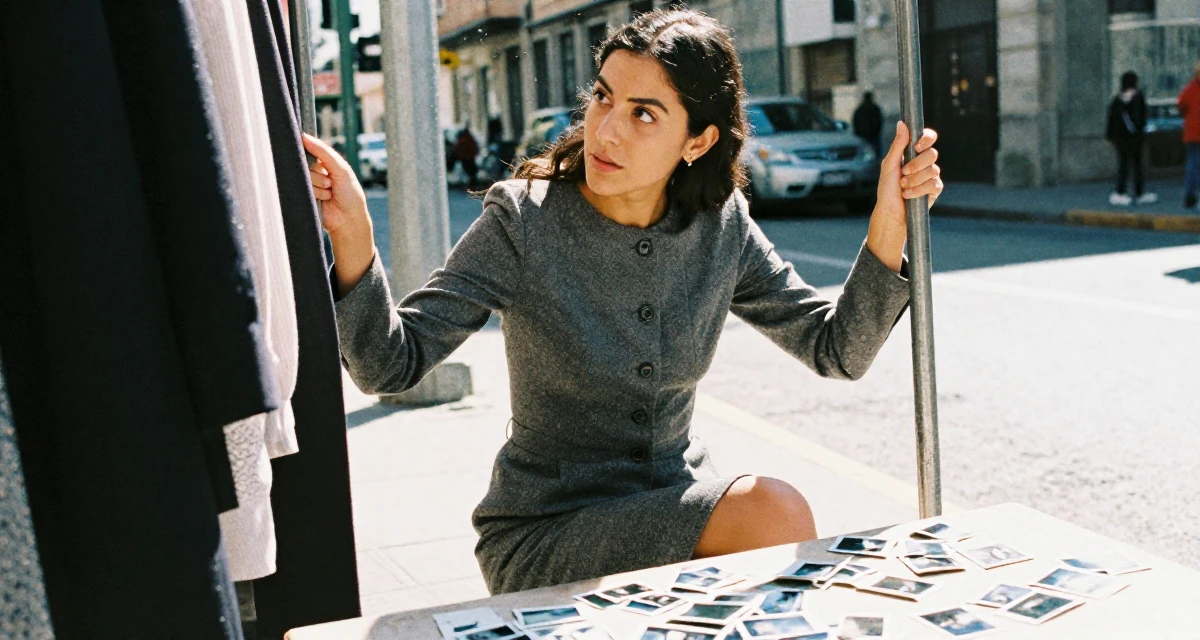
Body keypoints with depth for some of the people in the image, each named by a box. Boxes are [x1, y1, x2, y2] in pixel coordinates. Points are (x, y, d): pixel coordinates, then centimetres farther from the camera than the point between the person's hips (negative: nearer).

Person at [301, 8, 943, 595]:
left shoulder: (720, 225, -3)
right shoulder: (524, 220, -14)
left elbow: (837, 351, 1)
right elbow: (390, 364, -18)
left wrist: (889, 222, -12)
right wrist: (352, 233, -34)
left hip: (679, 505, 5)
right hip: (544, 536, -4)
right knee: (774, 511, -25)